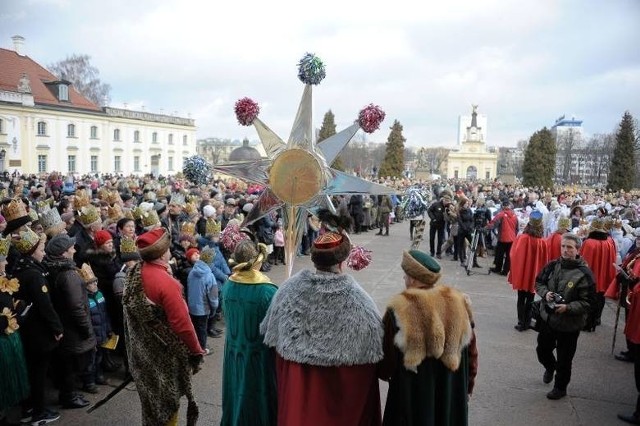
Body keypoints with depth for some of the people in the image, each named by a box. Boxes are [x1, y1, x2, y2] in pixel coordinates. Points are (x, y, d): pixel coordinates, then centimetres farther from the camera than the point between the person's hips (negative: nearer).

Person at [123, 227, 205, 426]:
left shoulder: (134, 274, -4)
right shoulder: (165, 282, -28)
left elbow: (134, 313, 7)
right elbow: (181, 323, -25)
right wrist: (196, 352, -14)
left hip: (142, 349, 7)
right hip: (163, 353, -7)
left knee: (151, 397, 24)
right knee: (166, 400, 11)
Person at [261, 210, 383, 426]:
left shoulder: (289, 289, -13)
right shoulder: (357, 300, -23)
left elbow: (272, 335, 1)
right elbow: (369, 355, -16)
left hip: (297, 384, 3)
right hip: (340, 390, -3)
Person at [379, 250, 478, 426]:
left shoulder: (400, 311, -20)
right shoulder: (459, 304, -8)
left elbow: (387, 359, -11)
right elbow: (471, 353, 1)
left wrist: (385, 374, 11)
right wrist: (467, 386, 15)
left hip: (412, 396, -3)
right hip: (451, 392, 4)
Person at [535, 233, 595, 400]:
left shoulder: (584, 273, -18)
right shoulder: (552, 266, -5)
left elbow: (587, 302, -15)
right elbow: (539, 282, 8)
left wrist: (568, 307, -27)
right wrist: (545, 293, -12)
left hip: (569, 324, -4)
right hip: (548, 317, 5)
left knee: (564, 359, 10)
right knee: (542, 349, 21)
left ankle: (560, 387, 33)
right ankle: (550, 367, 54)